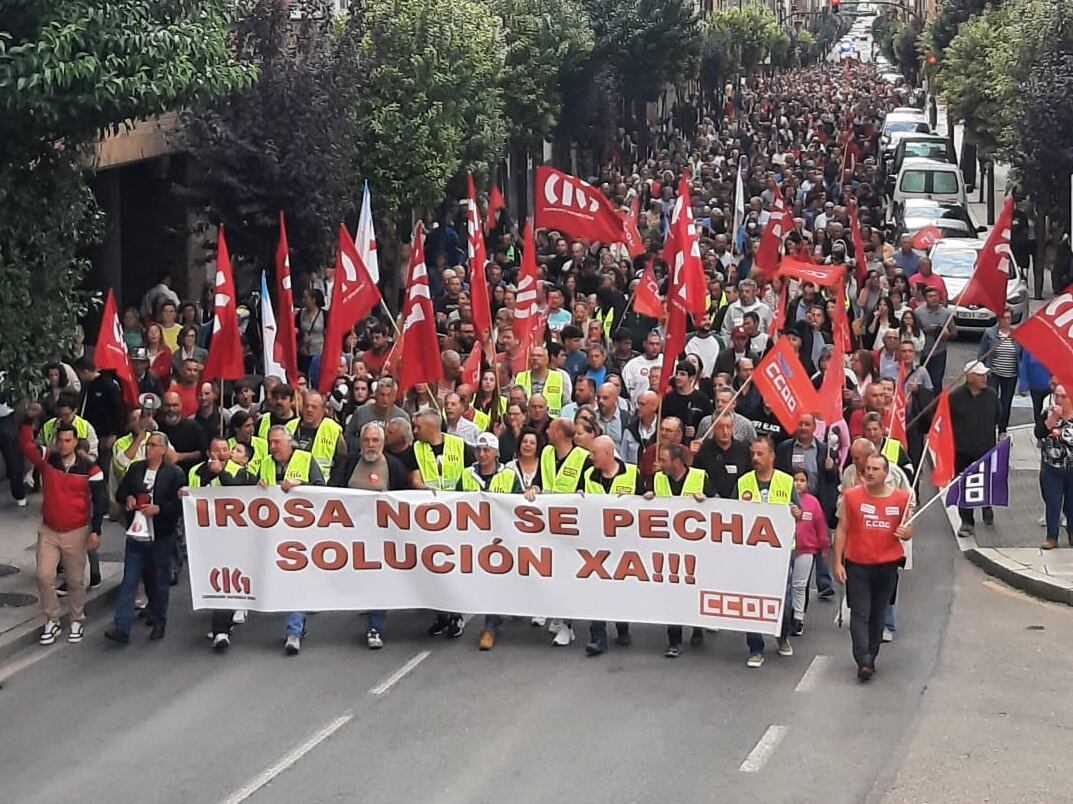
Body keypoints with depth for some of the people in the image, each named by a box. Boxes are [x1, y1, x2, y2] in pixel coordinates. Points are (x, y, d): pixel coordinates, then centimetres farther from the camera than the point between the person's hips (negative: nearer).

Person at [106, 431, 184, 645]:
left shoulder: (174, 473, -6)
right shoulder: (135, 469, 8)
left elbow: (179, 505, -10)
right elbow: (120, 493, 15)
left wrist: (158, 509, -20)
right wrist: (127, 498, -6)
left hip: (161, 537, -3)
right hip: (136, 534, 3)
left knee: (159, 582, 9)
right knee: (129, 581, -3)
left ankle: (159, 623, 25)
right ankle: (121, 628, -7)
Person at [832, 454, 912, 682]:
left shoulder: (901, 498, 1)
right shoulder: (851, 496, -2)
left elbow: (908, 529, 13)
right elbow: (841, 529, 1)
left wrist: (905, 533, -13)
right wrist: (837, 562, -4)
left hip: (887, 565, 2)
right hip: (857, 565, -2)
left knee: (878, 614, 11)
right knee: (860, 614, -8)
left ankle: (871, 658, 23)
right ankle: (863, 661, -14)